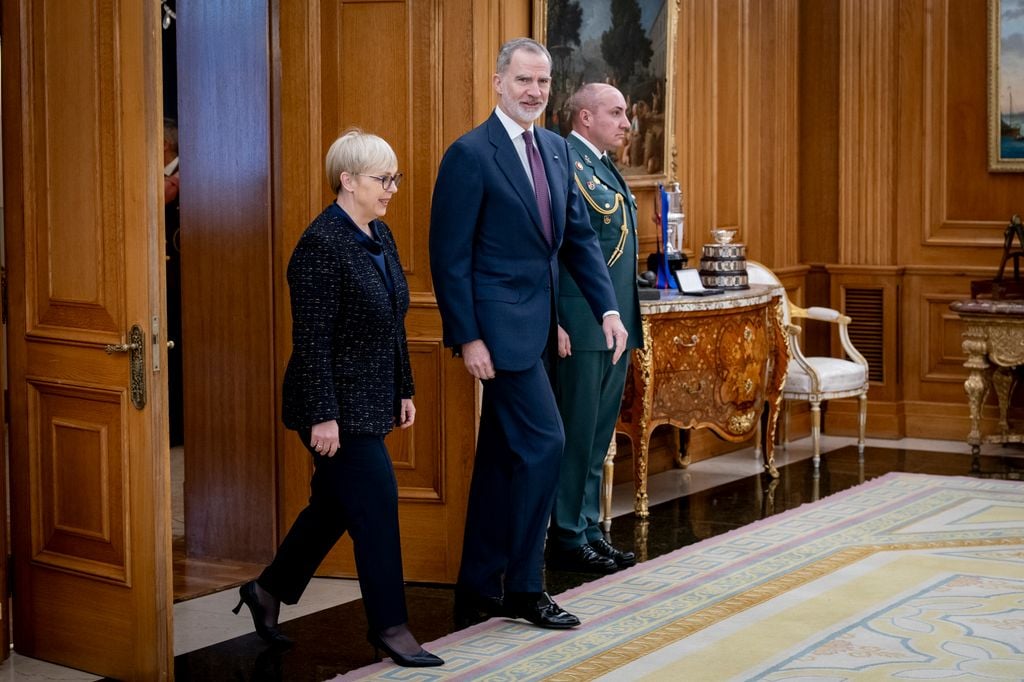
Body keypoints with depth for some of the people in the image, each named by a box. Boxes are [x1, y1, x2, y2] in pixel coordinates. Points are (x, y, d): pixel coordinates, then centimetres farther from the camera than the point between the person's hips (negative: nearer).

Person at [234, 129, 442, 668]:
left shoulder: (379, 234, 9)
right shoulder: (322, 244, -18)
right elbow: (311, 340, -20)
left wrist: (403, 391, 16)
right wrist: (322, 417, -21)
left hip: (369, 401, 9)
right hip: (338, 405, -9)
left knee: (335, 504, 17)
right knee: (377, 503, -5)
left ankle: (267, 591, 34)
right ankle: (389, 626, 7)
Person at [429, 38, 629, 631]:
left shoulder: (556, 150, 12)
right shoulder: (471, 154, -11)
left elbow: (580, 236, 13)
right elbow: (450, 255, -13)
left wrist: (608, 308, 2)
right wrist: (467, 337, -16)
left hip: (536, 324, 8)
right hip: (499, 326, -8)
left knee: (504, 458, 12)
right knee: (543, 443, -11)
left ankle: (479, 593, 21)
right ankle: (524, 587, 3)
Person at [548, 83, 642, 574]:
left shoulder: (605, 168, 18)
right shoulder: (564, 164, -12)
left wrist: (627, 320, 18)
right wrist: (553, 323, -22)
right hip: (581, 327, -9)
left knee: (597, 437, 15)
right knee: (575, 436, -1)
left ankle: (588, 531, 24)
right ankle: (567, 541, 7)